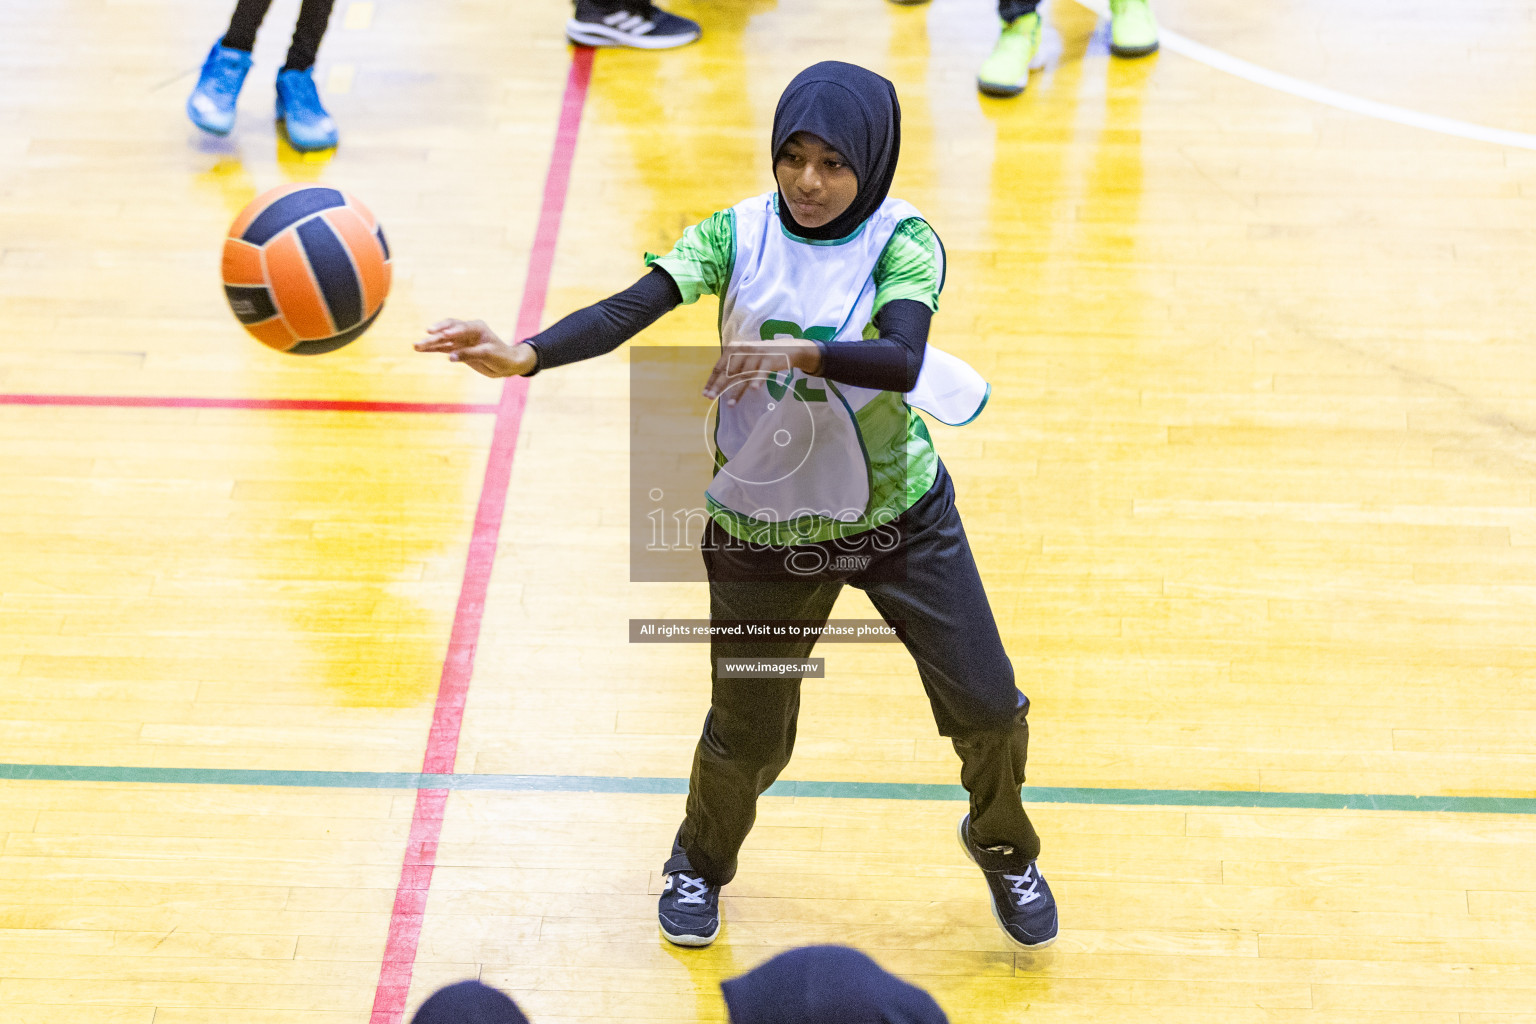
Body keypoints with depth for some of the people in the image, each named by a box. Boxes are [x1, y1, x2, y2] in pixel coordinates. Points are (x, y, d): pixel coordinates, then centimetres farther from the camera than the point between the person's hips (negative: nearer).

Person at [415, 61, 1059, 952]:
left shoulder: (900, 240, -15)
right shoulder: (738, 235, -11)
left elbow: (902, 359, -33)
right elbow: (630, 309, -24)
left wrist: (792, 352, -48)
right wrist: (526, 356, -41)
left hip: (901, 514, 0)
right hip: (764, 531, 0)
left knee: (986, 708, 4)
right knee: (747, 740, 7)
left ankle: (1004, 849, 37)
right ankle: (701, 862, 42)